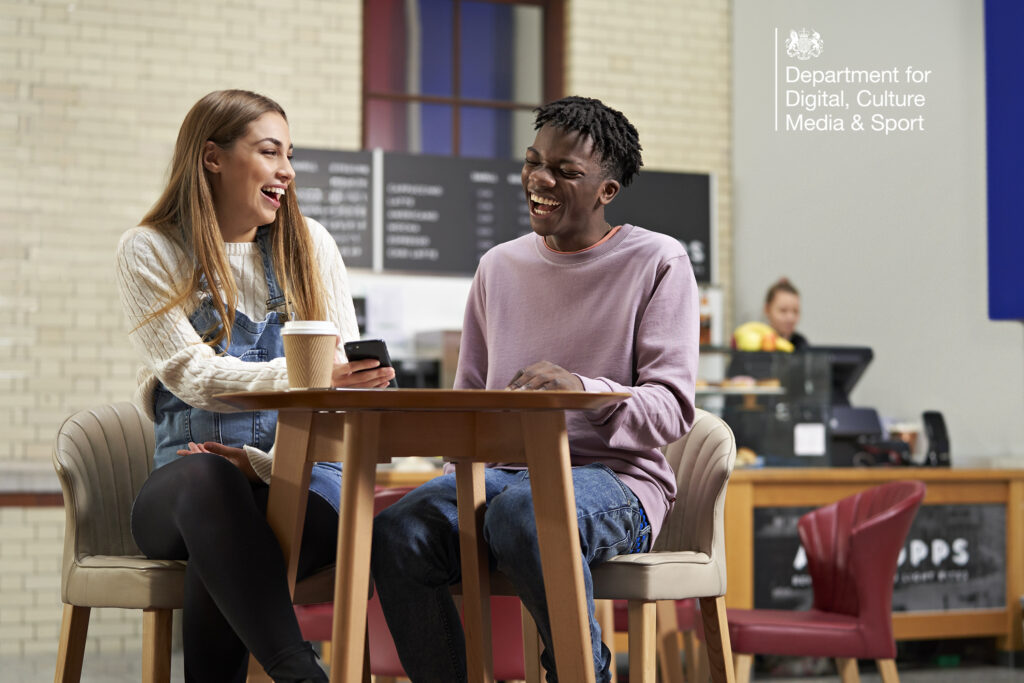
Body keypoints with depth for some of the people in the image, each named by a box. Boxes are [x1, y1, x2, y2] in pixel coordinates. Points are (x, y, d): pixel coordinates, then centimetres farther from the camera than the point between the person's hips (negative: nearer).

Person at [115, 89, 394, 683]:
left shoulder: (310, 245, 11)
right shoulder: (150, 251, 4)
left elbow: (347, 379, 3)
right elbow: (195, 375, -11)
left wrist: (267, 460, -15)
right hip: (188, 484, -1)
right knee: (206, 478, -38)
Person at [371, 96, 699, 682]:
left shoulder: (657, 262, 2)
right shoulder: (499, 266, 17)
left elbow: (673, 410, -7)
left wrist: (584, 389, -27)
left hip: (614, 479, -4)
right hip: (504, 471, 4)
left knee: (524, 511, -39)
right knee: (396, 534, -27)